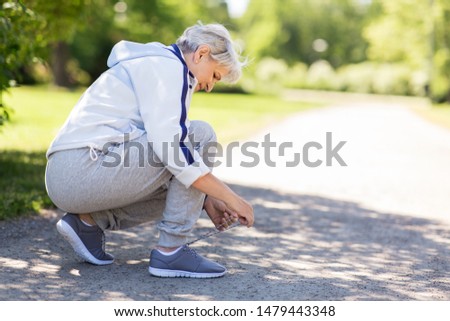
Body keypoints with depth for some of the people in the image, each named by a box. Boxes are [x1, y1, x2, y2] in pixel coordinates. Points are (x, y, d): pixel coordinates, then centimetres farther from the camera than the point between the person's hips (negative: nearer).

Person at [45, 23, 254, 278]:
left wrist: (207, 203, 15)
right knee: (200, 135, -8)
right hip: (84, 168, -10)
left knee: (181, 187, 22)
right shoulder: (166, 66, -7)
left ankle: (89, 220, 9)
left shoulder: (158, 65, 24)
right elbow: (170, 149, -19)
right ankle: (170, 251, -8)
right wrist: (231, 198, -11)